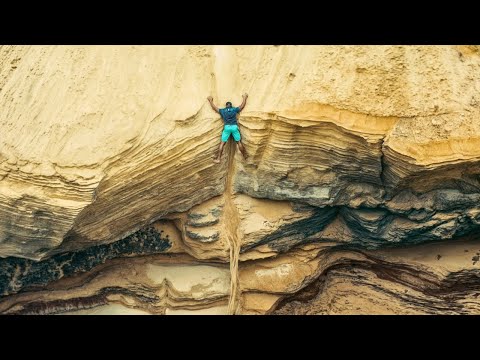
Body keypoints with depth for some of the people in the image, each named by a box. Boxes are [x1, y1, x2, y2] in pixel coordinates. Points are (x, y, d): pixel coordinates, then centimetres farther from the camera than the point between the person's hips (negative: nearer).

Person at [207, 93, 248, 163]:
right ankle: (245, 156, 23)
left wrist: (210, 100, 38)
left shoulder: (222, 111, 12)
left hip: (227, 127, 0)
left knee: (222, 143, 3)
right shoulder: (235, 109, 11)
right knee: (239, 142, 11)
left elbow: (214, 107, 22)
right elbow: (242, 106, 23)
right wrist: (244, 98, 39)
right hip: (234, 127, 0)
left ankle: (218, 159, 0)